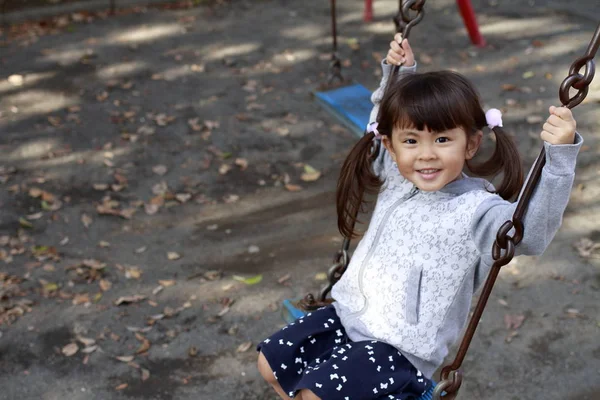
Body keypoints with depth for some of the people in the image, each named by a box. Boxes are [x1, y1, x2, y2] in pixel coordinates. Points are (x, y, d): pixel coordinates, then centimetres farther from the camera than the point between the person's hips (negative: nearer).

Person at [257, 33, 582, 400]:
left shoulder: (477, 210, -19)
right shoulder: (396, 177, 1)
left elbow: (532, 232, -39)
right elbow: (383, 123, 22)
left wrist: (560, 155, -49)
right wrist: (398, 73, 10)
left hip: (398, 350, -7)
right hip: (347, 315, 7)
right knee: (272, 363, 12)